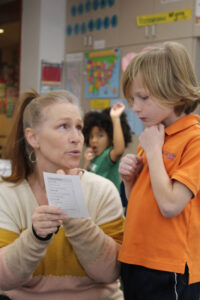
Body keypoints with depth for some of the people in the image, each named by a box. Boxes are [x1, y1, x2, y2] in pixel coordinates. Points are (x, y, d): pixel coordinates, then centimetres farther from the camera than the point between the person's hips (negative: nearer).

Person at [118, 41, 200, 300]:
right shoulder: (152, 136, 9)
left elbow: (170, 205, -23)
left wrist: (153, 150, -15)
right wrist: (129, 179, -3)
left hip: (169, 270, -7)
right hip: (134, 261, 7)